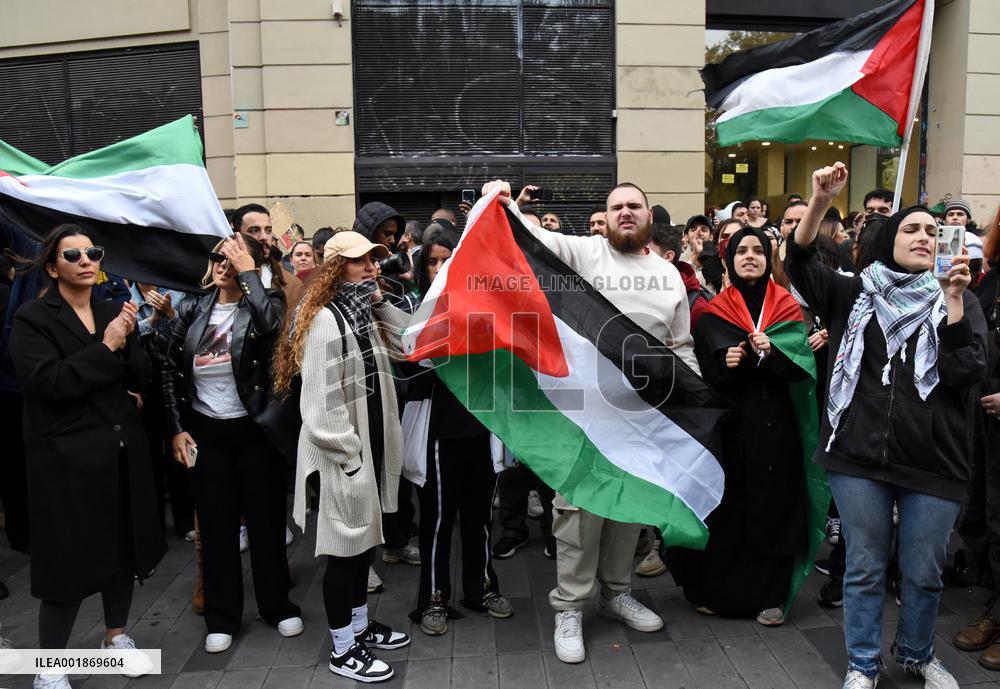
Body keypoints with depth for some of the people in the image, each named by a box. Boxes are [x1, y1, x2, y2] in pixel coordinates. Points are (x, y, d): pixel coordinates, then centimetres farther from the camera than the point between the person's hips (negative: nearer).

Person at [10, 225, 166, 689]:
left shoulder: (113, 312, 9)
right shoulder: (32, 319, -7)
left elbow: (139, 378, 5)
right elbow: (49, 383, -20)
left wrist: (127, 342, -12)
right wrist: (106, 347, -18)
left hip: (122, 450, 6)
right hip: (68, 457, -5)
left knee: (123, 546, 15)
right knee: (70, 559, 1)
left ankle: (116, 635, 36)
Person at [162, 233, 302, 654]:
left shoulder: (264, 304, -5)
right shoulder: (191, 311, 4)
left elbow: (273, 323, -31)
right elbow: (170, 371, 9)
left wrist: (247, 273, -20)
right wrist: (176, 428, 3)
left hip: (254, 429, -3)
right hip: (205, 431, 3)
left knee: (266, 519, 7)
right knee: (216, 523, 10)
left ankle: (277, 605, 25)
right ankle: (222, 617, 24)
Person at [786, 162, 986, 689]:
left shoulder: (957, 303, 6)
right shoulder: (854, 295, 6)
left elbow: (967, 373, -6)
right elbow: (799, 265, -6)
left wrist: (954, 300, -14)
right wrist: (819, 202, -19)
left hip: (932, 463, 1)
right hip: (859, 454, 0)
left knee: (923, 573, 13)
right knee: (864, 568, 11)